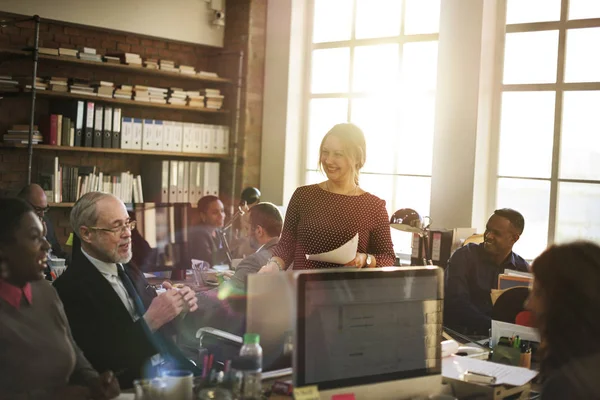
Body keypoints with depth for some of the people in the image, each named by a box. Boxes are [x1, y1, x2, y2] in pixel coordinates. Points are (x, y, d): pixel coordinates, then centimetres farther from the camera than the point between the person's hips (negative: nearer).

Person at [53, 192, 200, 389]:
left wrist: (179, 307, -2)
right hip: (130, 386, -7)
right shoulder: (70, 288, -11)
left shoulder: (128, 270, 11)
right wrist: (150, 320, -20)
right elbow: (101, 361, -18)